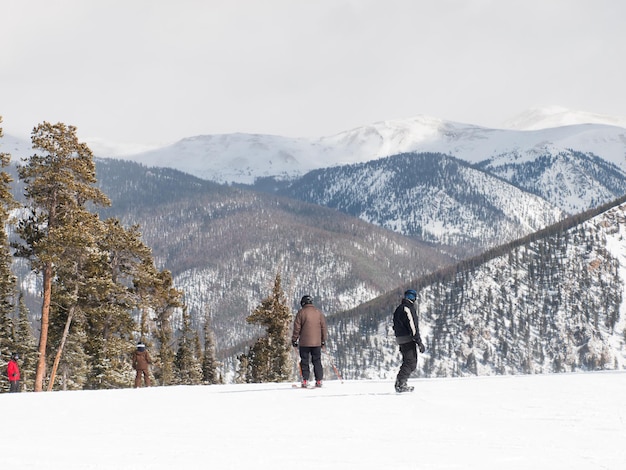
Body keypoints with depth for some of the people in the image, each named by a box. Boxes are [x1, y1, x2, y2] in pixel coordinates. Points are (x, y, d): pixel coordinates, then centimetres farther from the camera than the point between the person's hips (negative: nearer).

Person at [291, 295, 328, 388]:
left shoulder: (301, 312, -4)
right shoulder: (319, 312, 6)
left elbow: (297, 328, -4)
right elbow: (323, 327, 10)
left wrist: (294, 339, 4)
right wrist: (323, 340, 18)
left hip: (304, 342, -3)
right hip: (317, 342, 3)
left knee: (304, 362, 3)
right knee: (317, 361, 9)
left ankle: (305, 380, -4)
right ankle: (319, 380, 5)